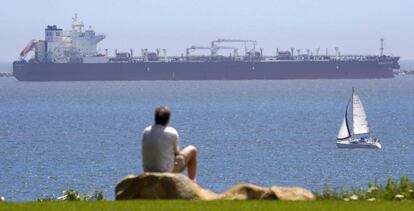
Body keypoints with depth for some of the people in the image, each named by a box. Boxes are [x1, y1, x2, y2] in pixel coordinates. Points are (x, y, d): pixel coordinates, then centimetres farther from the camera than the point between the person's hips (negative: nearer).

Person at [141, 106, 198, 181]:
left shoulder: (146, 131, -3)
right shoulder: (172, 133, -17)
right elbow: (177, 153, -2)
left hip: (148, 172, 5)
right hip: (167, 171, -5)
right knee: (192, 150, 16)